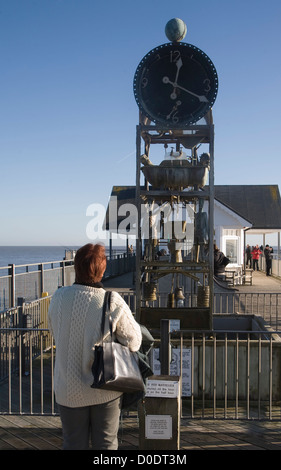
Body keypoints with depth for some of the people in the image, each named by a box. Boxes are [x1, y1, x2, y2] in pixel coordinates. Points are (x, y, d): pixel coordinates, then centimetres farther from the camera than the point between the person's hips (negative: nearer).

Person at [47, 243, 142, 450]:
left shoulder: (59, 297, -12)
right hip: (105, 389, -2)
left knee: (74, 443, 19)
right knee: (106, 442, 18)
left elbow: (56, 333, 2)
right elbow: (134, 343, -11)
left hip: (69, 389, 2)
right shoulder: (113, 302, -19)